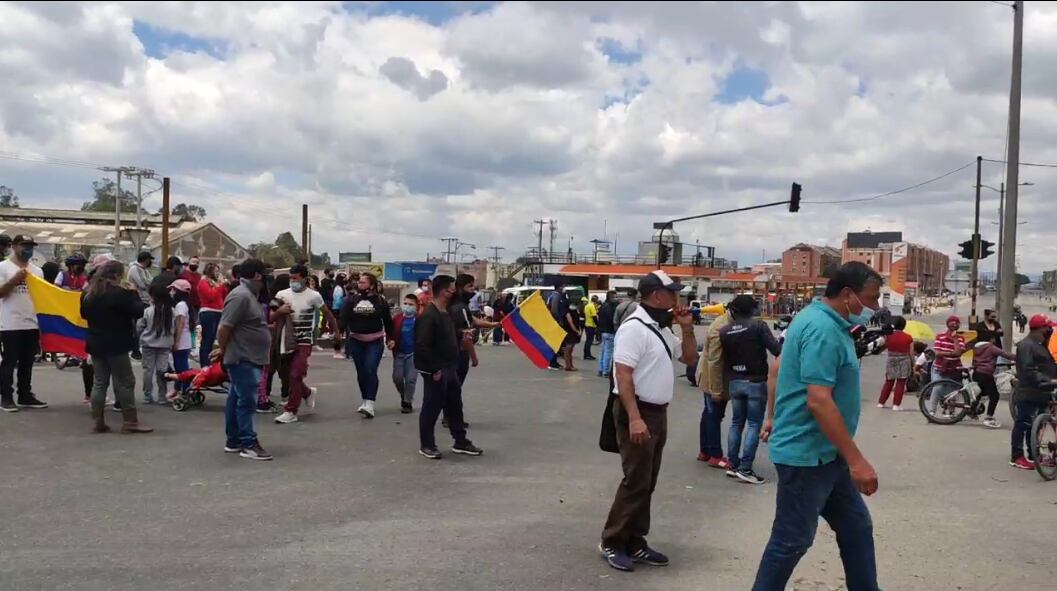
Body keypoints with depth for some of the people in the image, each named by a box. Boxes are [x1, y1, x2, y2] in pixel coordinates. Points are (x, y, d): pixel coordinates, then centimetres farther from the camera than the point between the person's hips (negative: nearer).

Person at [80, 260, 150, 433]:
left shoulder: (88, 293, 7)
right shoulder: (121, 293, -17)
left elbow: (84, 314, 21)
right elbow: (138, 312, -12)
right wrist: (133, 293, 0)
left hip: (95, 343, 7)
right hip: (116, 344, -7)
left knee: (100, 382, 12)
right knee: (125, 382, 0)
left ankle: (97, 422, 11)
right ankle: (130, 421, 1)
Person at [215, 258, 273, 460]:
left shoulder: (248, 295, 15)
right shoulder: (241, 296, -18)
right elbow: (225, 327, -19)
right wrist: (222, 350, -11)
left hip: (248, 358, 10)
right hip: (243, 359, -10)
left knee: (236, 399, 14)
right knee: (247, 401, -7)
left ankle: (233, 441, 21)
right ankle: (249, 444, -4)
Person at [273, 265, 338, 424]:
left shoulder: (314, 296, -7)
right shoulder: (282, 295, 1)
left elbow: (327, 314, 4)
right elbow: (272, 318, 4)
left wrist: (336, 332, 9)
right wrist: (280, 311, -17)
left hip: (304, 341, -5)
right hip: (287, 340, 5)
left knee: (295, 375, -13)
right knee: (290, 375, 12)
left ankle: (290, 412, -7)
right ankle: (308, 392, 40)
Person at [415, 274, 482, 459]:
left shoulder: (446, 313, 11)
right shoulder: (428, 316, -20)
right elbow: (422, 346, -24)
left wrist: (461, 336, 9)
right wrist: (434, 370, -22)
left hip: (450, 369, 10)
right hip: (436, 371, -10)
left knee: (455, 406, 15)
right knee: (432, 408, 2)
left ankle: (461, 442, 26)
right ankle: (426, 445, 14)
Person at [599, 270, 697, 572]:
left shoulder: (663, 328, 13)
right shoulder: (635, 327, -16)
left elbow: (690, 358, 22)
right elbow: (623, 375, -23)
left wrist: (687, 328, 5)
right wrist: (634, 418, -29)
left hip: (658, 412, 9)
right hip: (637, 412, -9)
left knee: (647, 483, 12)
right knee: (636, 481, -6)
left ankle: (634, 543, 21)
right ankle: (611, 542, 6)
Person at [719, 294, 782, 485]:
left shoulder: (724, 331, 1)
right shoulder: (758, 325, -13)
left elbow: (724, 359, 4)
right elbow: (776, 349, -16)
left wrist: (728, 381, 13)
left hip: (734, 382, 5)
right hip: (755, 382, -5)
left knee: (736, 423, 16)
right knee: (754, 425, 1)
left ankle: (733, 465, 18)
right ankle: (745, 469, -3)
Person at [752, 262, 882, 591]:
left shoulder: (818, 319, 11)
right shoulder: (824, 330, -21)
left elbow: (777, 369, 21)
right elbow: (819, 402, -28)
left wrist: (773, 418, 29)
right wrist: (856, 460, -27)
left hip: (825, 453, 10)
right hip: (807, 454, -10)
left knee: (856, 529, 16)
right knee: (791, 541, 1)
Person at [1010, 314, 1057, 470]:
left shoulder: (1040, 345, 18)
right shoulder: (1026, 345, -15)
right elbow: (1028, 371, -23)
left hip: (1040, 394, 10)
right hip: (1028, 394, -10)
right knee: (1023, 424, -5)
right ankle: (1017, 457, 0)